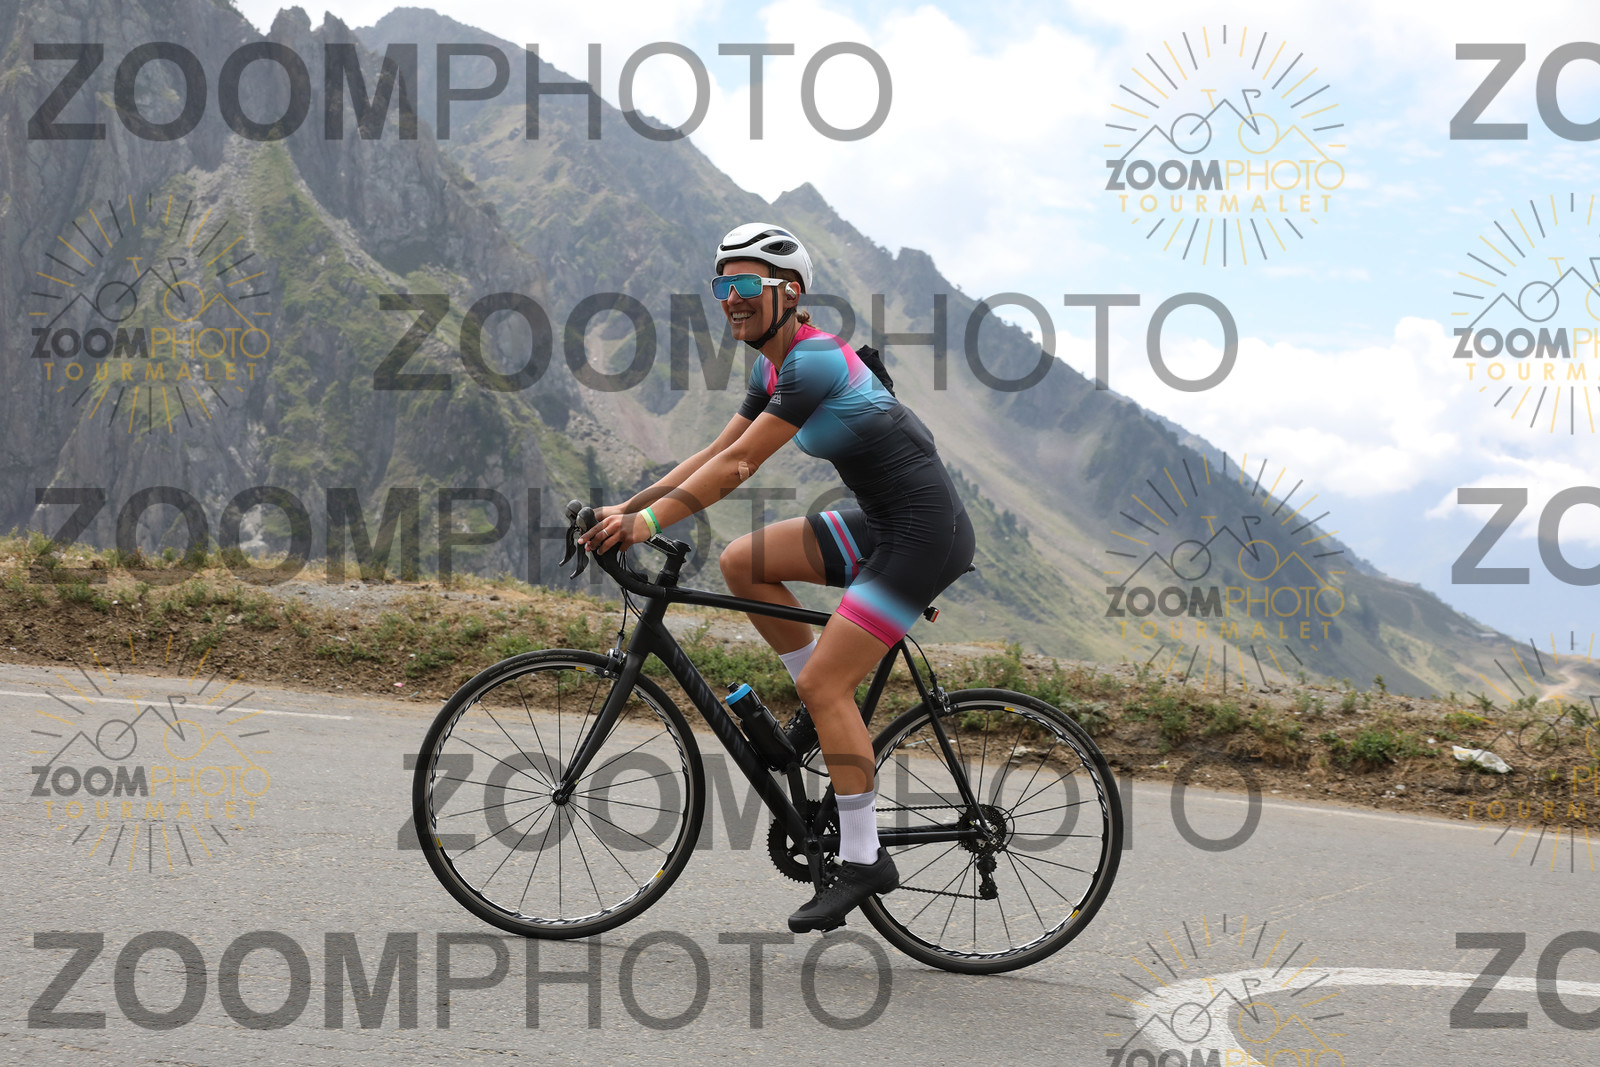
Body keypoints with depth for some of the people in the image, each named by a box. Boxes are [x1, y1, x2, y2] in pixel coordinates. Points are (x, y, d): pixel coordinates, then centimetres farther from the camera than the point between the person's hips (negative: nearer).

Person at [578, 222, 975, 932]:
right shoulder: (775, 367, 11)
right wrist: (625, 508, 4)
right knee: (742, 563, 3)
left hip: (925, 533, -9)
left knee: (824, 685, -11)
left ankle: (863, 860, -3)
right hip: (881, 524, 9)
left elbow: (738, 467, -22)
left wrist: (649, 521, -21)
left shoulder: (814, 361, -19)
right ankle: (829, 706, 13)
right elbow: (714, 454, 12)